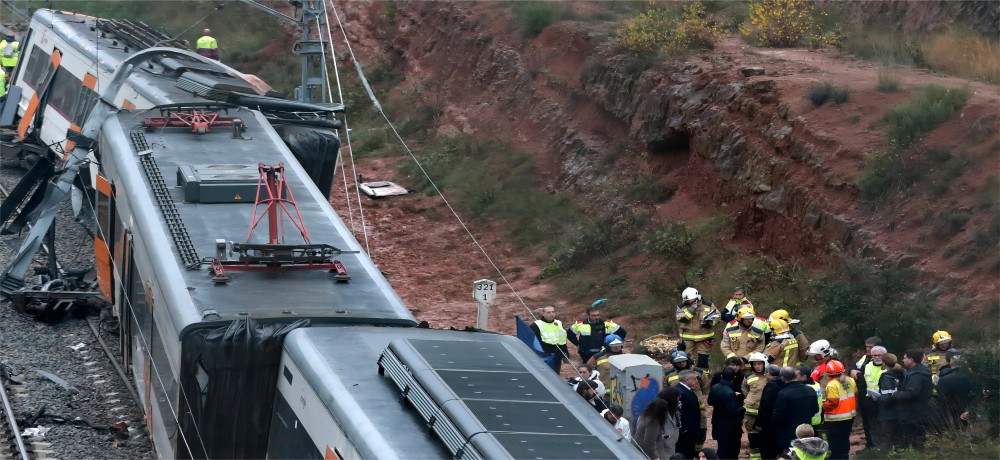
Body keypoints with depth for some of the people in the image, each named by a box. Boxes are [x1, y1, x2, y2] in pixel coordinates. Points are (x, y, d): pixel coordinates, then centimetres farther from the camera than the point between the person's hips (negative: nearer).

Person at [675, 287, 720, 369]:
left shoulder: (708, 305, -1)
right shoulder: (682, 307, -2)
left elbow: (717, 316, 2)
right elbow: (680, 318, -18)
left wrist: (709, 322, -17)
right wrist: (691, 309, -22)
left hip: (704, 337, 0)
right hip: (687, 338, 0)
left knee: (703, 361, 5)